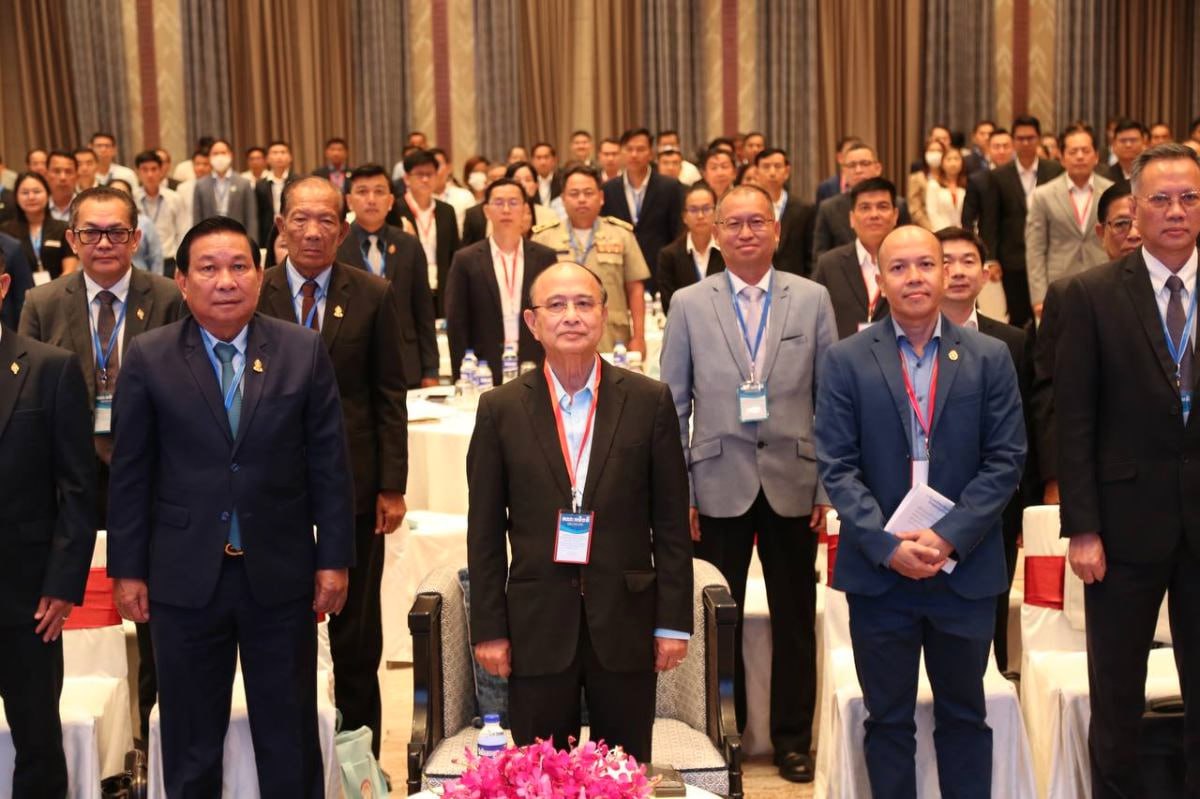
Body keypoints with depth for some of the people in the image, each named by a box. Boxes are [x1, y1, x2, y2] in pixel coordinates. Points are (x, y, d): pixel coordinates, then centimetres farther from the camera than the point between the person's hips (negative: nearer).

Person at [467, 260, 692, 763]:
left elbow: (671, 521, 2)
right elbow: (485, 530, 3)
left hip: (626, 624, 0)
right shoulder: (501, 409, 1)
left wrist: (673, 621, -1)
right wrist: (489, 628, 0)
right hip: (537, 626, 0)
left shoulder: (649, 401, 0)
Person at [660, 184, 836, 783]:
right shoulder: (689, 305, 2)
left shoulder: (812, 300, 3)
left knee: (794, 619, 10)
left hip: (793, 483, 1)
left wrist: (829, 485, -1)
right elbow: (673, 404, 2)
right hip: (718, 485, 0)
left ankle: (792, 738, 25)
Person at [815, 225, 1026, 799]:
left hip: (964, 570, 1)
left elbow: (1005, 461, -2)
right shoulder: (847, 360, 0)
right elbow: (836, 467, -5)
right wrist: (889, 546, -15)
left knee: (964, 714, 14)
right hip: (879, 572, -1)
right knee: (888, 720, 10)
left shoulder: (990, 358, 2)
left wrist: (947, 537, -13)